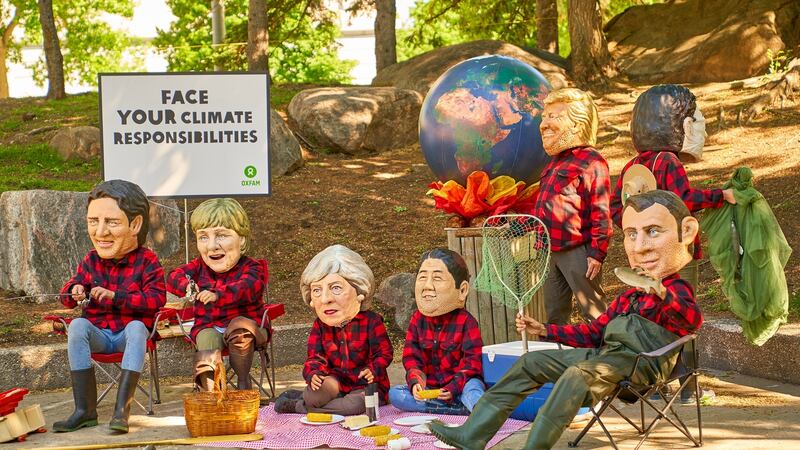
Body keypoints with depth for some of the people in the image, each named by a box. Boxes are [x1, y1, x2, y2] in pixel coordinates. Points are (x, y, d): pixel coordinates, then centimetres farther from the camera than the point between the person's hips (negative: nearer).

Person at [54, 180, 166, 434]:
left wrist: (116, 296, -25)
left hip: (132, 331, -3)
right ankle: (85, 409, -30)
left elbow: (156, 299, -16)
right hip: (99, 333, 3)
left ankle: (122, 407, -40)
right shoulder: (91, 261, 6)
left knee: (136, 327, -36)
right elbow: (68, 293, 12)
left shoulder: (146, 261, -5)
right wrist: (75, 292, -15)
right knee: (77, 326, -28)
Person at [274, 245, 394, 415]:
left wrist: (373, 370, -28)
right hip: (337, 380, 1)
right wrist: (314, 373, -23)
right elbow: (315, 357, 0)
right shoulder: (320, 325, 2)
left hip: (365, 383, -1)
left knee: (357, 403, -35)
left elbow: (384, 353, -7)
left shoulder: (371, 321, -9)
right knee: (314, 395, -34)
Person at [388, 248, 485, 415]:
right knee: (394, 394, -18)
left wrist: (453, 388, -26)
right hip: (429, 387, 5)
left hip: (459, 385, -5)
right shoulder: (417, 319, 3)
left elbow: (472, 362, -14)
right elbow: (411, 357, 2)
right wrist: (415, 382, -17)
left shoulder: (465, 321, -10)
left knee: (472, 386, -35)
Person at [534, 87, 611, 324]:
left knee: (595, 315, -1)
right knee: (554, 315, 16)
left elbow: (601, 213, -17)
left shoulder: (591, 161, -13)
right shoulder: (555, 162, 16)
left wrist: (597, 253, -19)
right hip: (550, 252, 9)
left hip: (578, 253, -9)